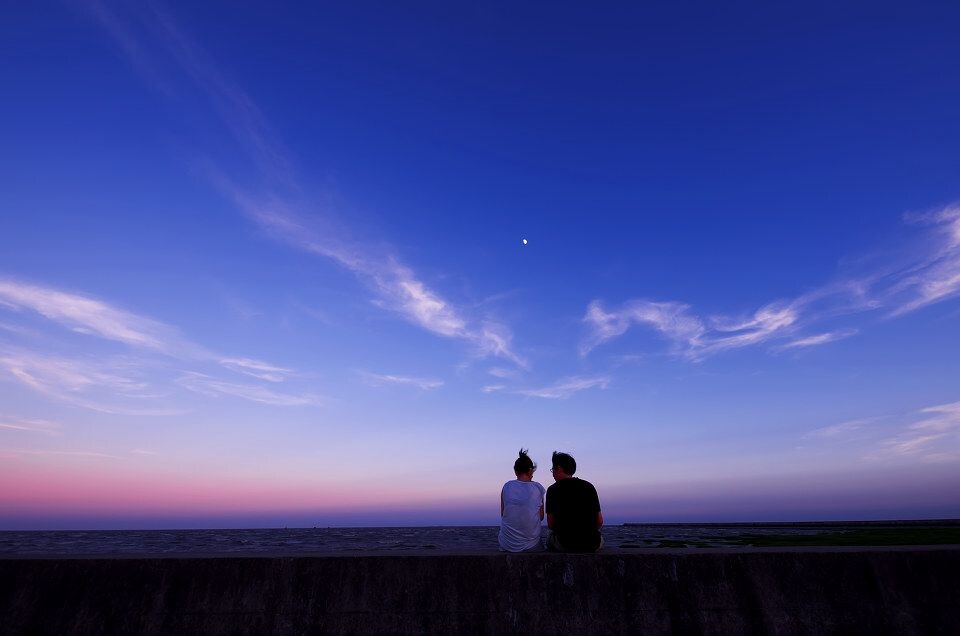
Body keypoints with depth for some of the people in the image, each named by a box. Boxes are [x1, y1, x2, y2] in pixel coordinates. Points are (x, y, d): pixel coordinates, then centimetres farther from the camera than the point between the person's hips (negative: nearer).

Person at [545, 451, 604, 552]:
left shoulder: (553, 490, -5)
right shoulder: (589, 486, 4)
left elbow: (550, 525, -3)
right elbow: (600, 522, 5)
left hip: (564, 545, -2)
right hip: (592, 545, 2)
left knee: (550, 541, 30)